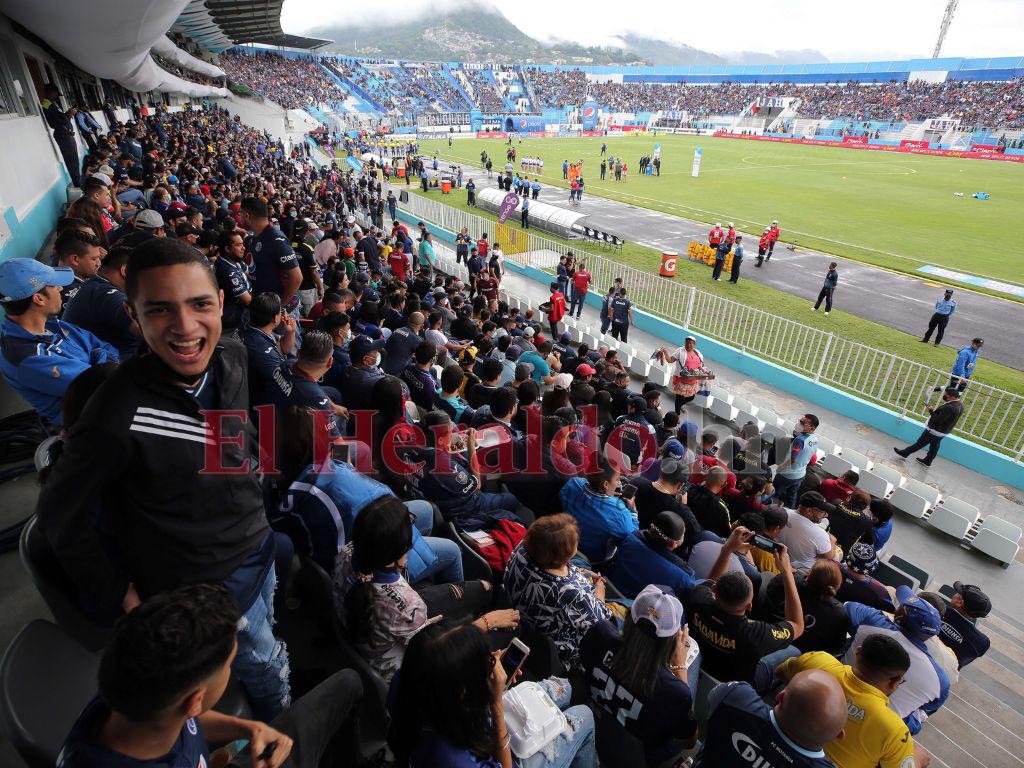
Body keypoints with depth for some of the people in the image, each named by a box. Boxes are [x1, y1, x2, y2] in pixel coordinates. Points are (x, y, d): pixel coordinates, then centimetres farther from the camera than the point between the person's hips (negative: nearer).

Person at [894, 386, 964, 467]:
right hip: (945, 431, 9)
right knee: (935, 446, 23)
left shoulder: (949, 408, -35)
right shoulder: (961, 405, -3)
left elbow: (937, 420, -31)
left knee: (920, 443, 10)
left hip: (934, 431, -9)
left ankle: (905, 453, 26)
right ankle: (927, 461, 39)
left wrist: (931, 411, -18)